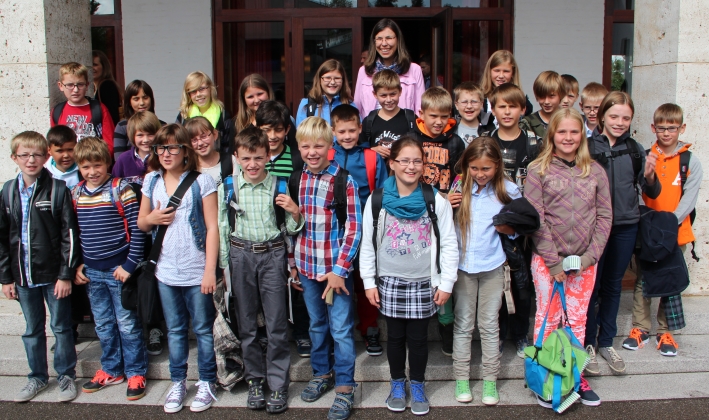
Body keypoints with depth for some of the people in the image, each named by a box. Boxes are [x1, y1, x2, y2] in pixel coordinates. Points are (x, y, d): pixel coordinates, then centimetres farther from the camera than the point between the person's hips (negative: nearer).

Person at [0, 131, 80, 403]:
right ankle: (37, 377, 31)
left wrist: (66, 274, -12)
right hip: (23, 276, 4)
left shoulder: (58, 189, -9)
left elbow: (70, 234, -9)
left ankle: (66, 376, 23)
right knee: (32, 330, 16)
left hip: (53, 274, -4)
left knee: (61, 327, 8)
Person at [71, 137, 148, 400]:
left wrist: (130, 265, -15)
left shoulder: (120, 189, -11)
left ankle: (136, 373, 18)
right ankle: (111, 370, 31)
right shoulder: (76, 193, 5)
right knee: (103, 325, 16)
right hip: (92, 272, 5)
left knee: (127, 324, 4)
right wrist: (76, 265, 6)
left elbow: (137, 229, -12)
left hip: (119, 269, -5)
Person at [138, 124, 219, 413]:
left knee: (203, 329, 8)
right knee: (175, 330, 16)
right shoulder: (152, 181, 5)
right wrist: (152, 218, -10)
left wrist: (210, 270, -13)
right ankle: (177, 382, 28)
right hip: (166, 271, 4)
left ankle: (207, 383, 23)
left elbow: (212, 227, -9)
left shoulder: (201, 181, -8)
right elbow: (141, 222, 14)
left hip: (197, 272, -4)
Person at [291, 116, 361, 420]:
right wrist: (292, 263, 9)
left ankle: (345, 387, 15)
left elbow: (354, 227, -12)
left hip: (336, 267, -4)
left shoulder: (343, 180, -10)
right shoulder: (296, 180, 4)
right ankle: (322, 373, 35)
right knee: (316, 324, 18)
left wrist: (340, 269, -15)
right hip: (306, 267, 5)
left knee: (341, 329, 2)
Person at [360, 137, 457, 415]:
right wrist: (369, 282, 1)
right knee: (395, 336, 13)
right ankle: (397, 384, 31)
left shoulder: (436, 201, -6)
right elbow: (367, 244, 1)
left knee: (418, 337, 9)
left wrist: (446, 283, -4)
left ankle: (418, 385, 29)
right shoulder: (377, 200, -4)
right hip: (390, 282, 1)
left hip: (424, 283, 0)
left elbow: (449, 244, -2)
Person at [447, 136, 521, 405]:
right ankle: (461, 378, 20)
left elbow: (515, 230, 5)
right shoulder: (458, 187, -4)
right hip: (462, 264, 0)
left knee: (489, 325, 10)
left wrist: (505, 226, -18)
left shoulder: (508, 190, -5)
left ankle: (490, 379, 21)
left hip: (492, 266, 0)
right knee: (463, 325, 9)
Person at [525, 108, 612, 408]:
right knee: (548, 319, 5)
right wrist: (554, 260, -12)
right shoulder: (538, 170, -3)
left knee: (577, 320, 12)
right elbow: (535, 218, -8)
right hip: (547, 260, -2)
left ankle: (575, 375, 25)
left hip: (585, 261, 3)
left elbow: (604, 216, 4)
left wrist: (590, 256, -6)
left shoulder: (595, 171, 5)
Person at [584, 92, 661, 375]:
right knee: (590, 286, 4)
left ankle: (606, 343, 27)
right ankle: (587, 344, 18)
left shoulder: (636, 150, 4)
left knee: (613, 285, 15)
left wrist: (649, 176, -13)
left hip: (626, 227, 4)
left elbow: (652, 194, 7)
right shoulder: (587, 147, -8)